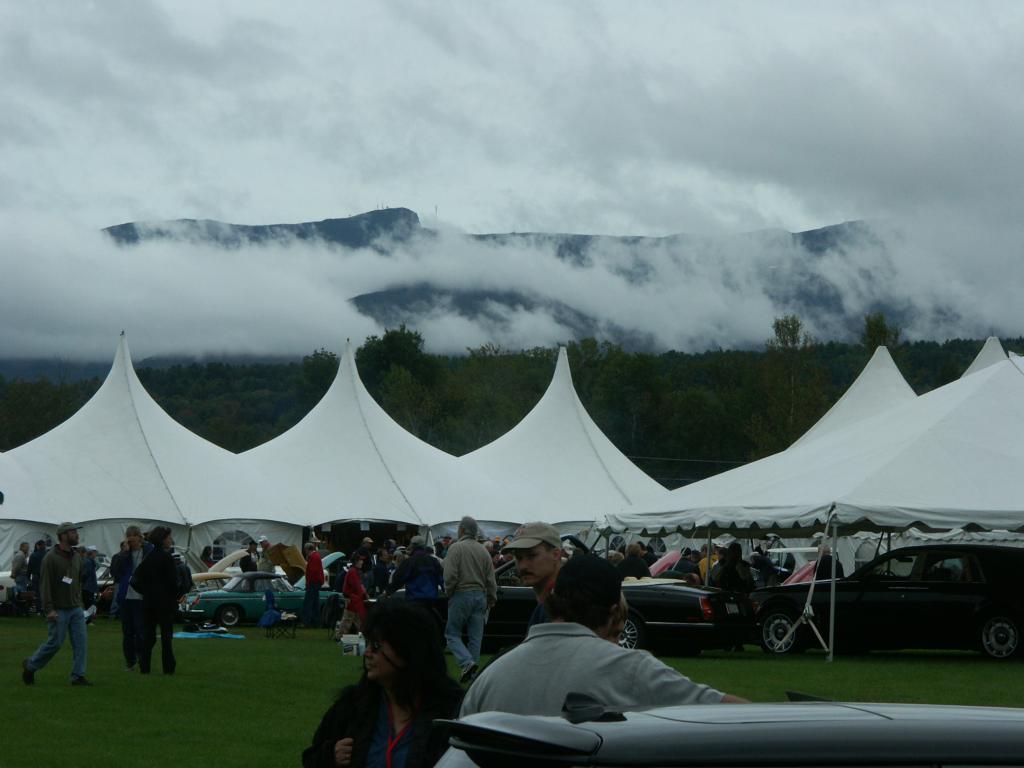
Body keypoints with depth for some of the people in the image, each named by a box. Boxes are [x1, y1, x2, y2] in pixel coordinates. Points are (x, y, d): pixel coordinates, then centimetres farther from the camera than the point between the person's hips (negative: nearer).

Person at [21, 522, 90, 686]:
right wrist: (49, 609, -19)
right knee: (55, 643, -3)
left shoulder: (77, 557, 10)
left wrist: (79, 601, 13)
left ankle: (78, 676, 2)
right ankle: (30, 665, 18)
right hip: (58, 610, -7)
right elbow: (44, 585, -15)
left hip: (76, 609, 7)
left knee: (81, 642, -2)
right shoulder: (51, 558, -12)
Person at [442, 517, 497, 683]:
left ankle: (467, 663, -20)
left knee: (452, 634, 1)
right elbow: (491, 580, 10)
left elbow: (450, 575, -15)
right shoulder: (483, 551, 10)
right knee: (475, 637, 7)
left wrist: (448, 593, 0)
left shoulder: (456, 548, -7)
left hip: (461, 595, -5)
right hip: (480, 596, 5)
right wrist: (491, 600, 18)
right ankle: (472, 674, 7)